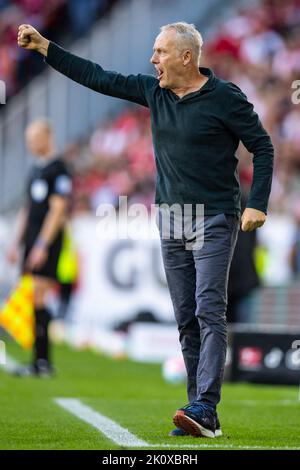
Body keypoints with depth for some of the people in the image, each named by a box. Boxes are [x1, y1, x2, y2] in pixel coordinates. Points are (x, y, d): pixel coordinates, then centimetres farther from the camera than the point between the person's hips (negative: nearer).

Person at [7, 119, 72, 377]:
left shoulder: (58, 169, -8)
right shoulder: (35, 169, 19)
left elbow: (58, 210, -15)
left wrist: (43, 245, -20)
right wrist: (18, 242, 19)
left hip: (47, 241, -9)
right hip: (32, 242, 9)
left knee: (37, 298, -13)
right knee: (31, 301, 5)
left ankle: (43, 361, -12)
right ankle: (39, 362, 7)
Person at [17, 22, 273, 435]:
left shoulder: (225, 98, -9)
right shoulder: (153, 91, 8)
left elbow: (262, 147, -4)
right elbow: (99, 78, 12)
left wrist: (257, 204, -12)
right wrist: (45, 47, 10)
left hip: (215, 222, -6)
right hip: (171, 222, 7)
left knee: (209, 312, -15)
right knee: (186, 320, 5)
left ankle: (204, 409, -22)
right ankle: (203, 416, 7)